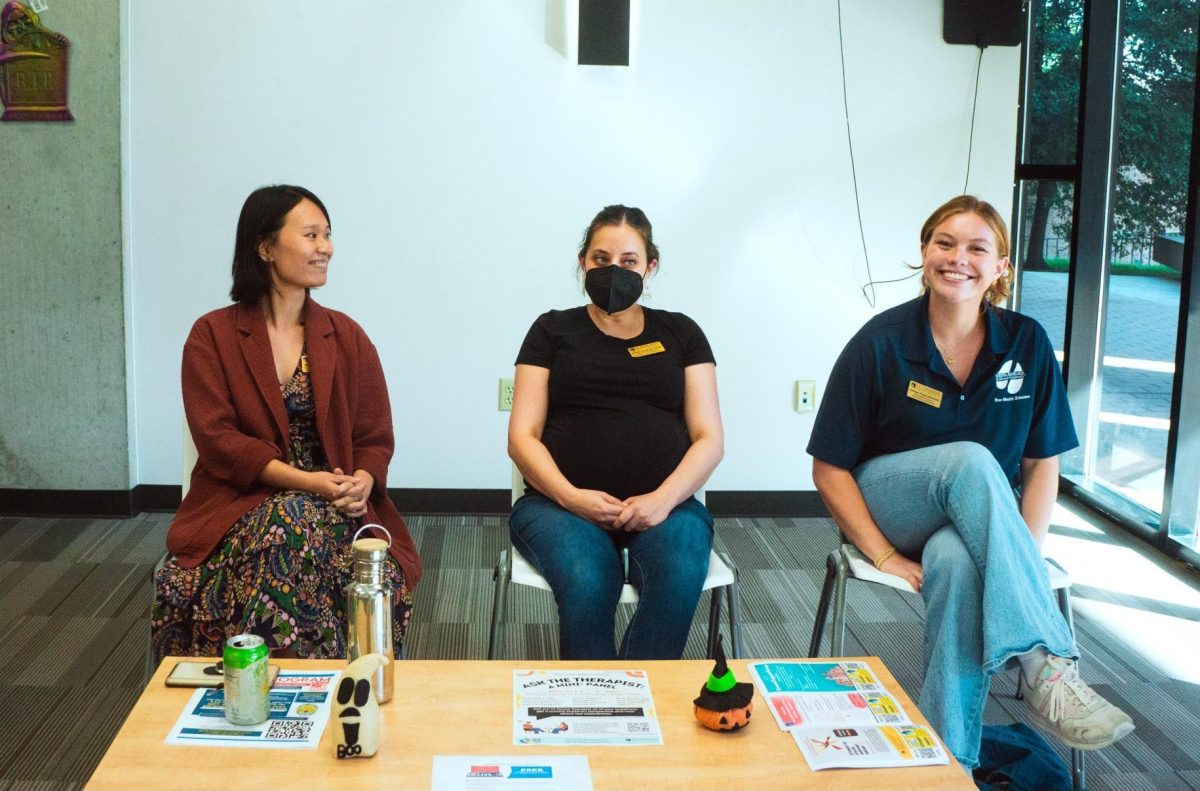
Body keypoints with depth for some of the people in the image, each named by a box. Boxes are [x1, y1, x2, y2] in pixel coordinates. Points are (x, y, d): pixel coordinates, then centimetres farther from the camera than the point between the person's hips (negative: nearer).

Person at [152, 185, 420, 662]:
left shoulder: (346, 336, 12)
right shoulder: (212, 335, 4)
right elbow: (217, 437, -6)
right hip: (241, 505, -2)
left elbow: (375, 438, 9)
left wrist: (361, 483, -15)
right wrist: (302, 481, -18)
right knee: (292, 522, -36)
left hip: (337, 506, 2)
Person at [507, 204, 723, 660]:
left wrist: (664, 498, -11)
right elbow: (522, 437, 7)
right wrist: (570, 496, -12)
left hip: (663, 503, 1)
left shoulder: (681, 334, 17)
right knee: (587, 585, -34)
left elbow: (709, 439, 9)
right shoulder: (553, 331, 15)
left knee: (681, 578, -33)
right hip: (562, 502, -1)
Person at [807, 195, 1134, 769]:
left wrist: (1024, 556, -13)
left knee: (958, 563, -38)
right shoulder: (881, 343, -9)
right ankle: (1046, 664, -39)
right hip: (889, 504, -1)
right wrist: (883, 555, -17)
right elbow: (829, 469, -7)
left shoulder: (1027, 344, -2)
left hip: (985, 517, 1)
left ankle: (949, 760, -28)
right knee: (972, 461, -35)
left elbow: (1042, 463, 2)